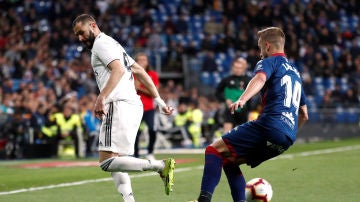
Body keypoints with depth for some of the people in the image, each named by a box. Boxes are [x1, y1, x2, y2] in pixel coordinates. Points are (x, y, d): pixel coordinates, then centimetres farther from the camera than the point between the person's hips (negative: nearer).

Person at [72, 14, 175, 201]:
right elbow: (141, 72, 28)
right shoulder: (113, 44, 29)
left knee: (107, 162, -16)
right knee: (115, 163, 10)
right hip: (134, 105, 10)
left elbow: (118, 70, -17)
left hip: (119, 106, -10)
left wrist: (101, 98, -27)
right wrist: (159, 100, 26)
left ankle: (161, 166, -20)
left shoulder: (101, 43, 0)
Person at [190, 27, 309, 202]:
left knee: (214, 150, -7)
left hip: (269, 125, -8)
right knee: (229, 160, 20)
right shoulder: (295, 71, 31)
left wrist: (242, 100, -38)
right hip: (288, 137, 8)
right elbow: (304, 115, 32)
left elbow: (260, 78, -21)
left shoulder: (269, 62, 6)